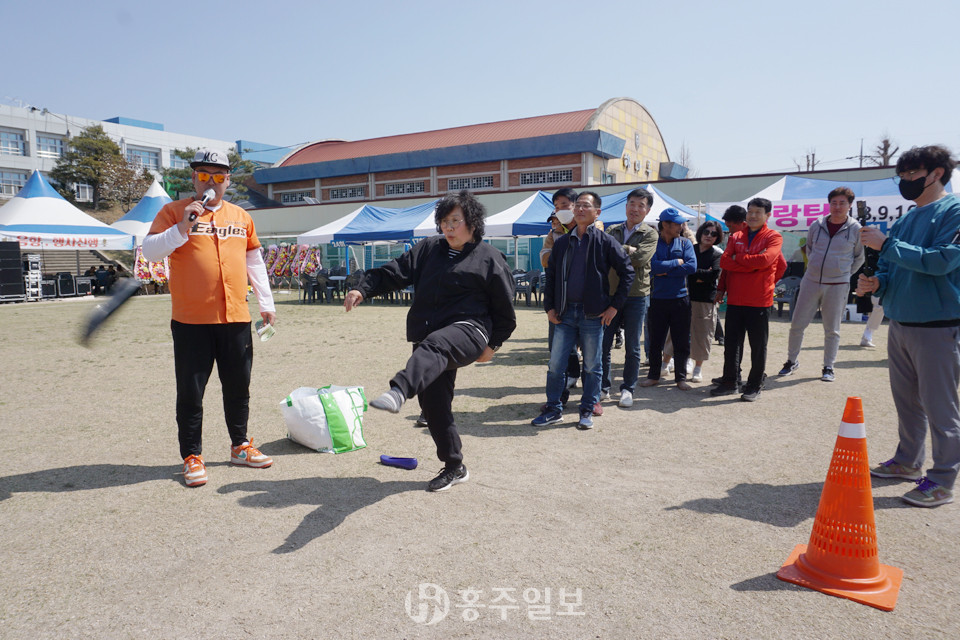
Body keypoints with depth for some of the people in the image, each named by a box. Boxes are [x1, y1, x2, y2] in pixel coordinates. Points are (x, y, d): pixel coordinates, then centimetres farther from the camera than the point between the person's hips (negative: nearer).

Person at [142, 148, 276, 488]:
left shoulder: (241, 217, 14)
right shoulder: (174, 211, 3)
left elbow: (254, 262, 19)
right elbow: (150, 252, -6)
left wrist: (267, 303, 16)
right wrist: (181, 228, -20)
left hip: (236, 319, 3)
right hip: (191, 321, -3)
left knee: (238, 388, 12)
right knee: (191, 393, 3)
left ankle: (240, 446, 27)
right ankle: (192, 457, 15)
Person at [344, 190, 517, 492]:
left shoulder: (489, 258, 0)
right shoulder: (429, 249, 12)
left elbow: (504, 309, 6)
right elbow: (395, 272, 6)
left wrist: (492, 345, 7)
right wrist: (364, 289, -9)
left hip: (468, 330, -6)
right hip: (428, 338, 6)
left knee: (434, 346, -39)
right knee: (433, 402, 7)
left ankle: (398, 392, -64)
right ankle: (454, 467, 21)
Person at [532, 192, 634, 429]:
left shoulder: (605, 242, -1)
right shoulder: (562, 243, 10)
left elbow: (627, 271, 0)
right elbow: (550, 276, 14)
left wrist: (615, 305, -4)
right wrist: (549, 307, 6)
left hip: (593, 314, -3)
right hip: (565, 312, 3)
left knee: (592, 366, 7)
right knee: (555, 364, 4)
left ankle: (587, 410, 20)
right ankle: (553, 409, 17)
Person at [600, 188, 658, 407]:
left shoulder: (650, 233, 2)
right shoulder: (612, 231, 11)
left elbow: (640, 258, -16)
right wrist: (627, 251, -14)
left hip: (636, 296, -2)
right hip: (610, 293, 2)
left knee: (632, 347, 6)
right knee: (603, 344, 3)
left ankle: (628, 389, 18)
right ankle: (603, 387, 17)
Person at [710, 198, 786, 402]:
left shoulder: (773, 237, 1)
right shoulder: (736, 237, 13)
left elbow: (765, 259, -18)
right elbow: (724, 261, -2)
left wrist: (738, 258, -6)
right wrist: (753, 265, -11)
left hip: (760, 301, -4)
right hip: (735, 300, 4)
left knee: (758, 346, 4)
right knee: (731, 343, 8)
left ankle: (755, 385, 14)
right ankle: (730, 382, 19)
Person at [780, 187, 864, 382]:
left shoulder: (856, 229, -3)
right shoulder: (817, 225, 2)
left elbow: (859, 258, 11)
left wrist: (843, 273, 7)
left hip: (837, 286, -2)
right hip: (810, 282, 2)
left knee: (832, 329, 6)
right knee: (797, 324, 3)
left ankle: (828, 367, 18)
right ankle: (792, 361, 19)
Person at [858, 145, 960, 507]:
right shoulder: (905, 221, 13)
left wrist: (887, 245, -18)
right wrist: (877, 283, -4)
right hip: (899, 324, 7)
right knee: (906, 400, 16)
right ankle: (908, 461, 31)